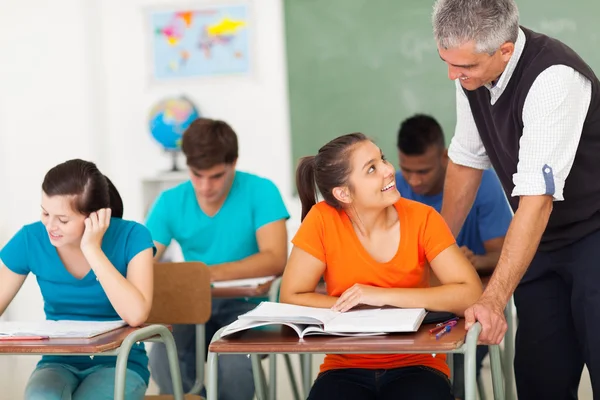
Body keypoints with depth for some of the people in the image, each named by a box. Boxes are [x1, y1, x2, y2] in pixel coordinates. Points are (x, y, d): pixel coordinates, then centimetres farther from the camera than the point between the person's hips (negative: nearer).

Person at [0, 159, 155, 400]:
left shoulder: (131, 237, -14)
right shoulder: (30, 240, -7)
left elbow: (135, 314, -26)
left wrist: (92, 250, -26)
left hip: (119, 363, -2)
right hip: (59, 362, 2)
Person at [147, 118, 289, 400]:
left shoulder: (259, 191, -8)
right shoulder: (170, 202, 1)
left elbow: (275, 260, -18)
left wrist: (212, 272, -32)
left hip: (247, 304, -3)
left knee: (233, 362, -35)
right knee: (162, 360, -28)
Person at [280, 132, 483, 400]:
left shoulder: (422, 218, -8)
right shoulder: (323, 220, -9)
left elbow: (471, 294, -15)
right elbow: (292, 298, -5)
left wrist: (384, 296, -20)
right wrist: (362, 306, -14)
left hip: (416, 366, 1)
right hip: (346, 369, 0)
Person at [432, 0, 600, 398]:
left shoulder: (554, 78, -28)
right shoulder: (471, 71, -5)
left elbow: (537, 200, -32)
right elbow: (466, 161, 10)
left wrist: (493, 299, -35)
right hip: (543, 239, 7)